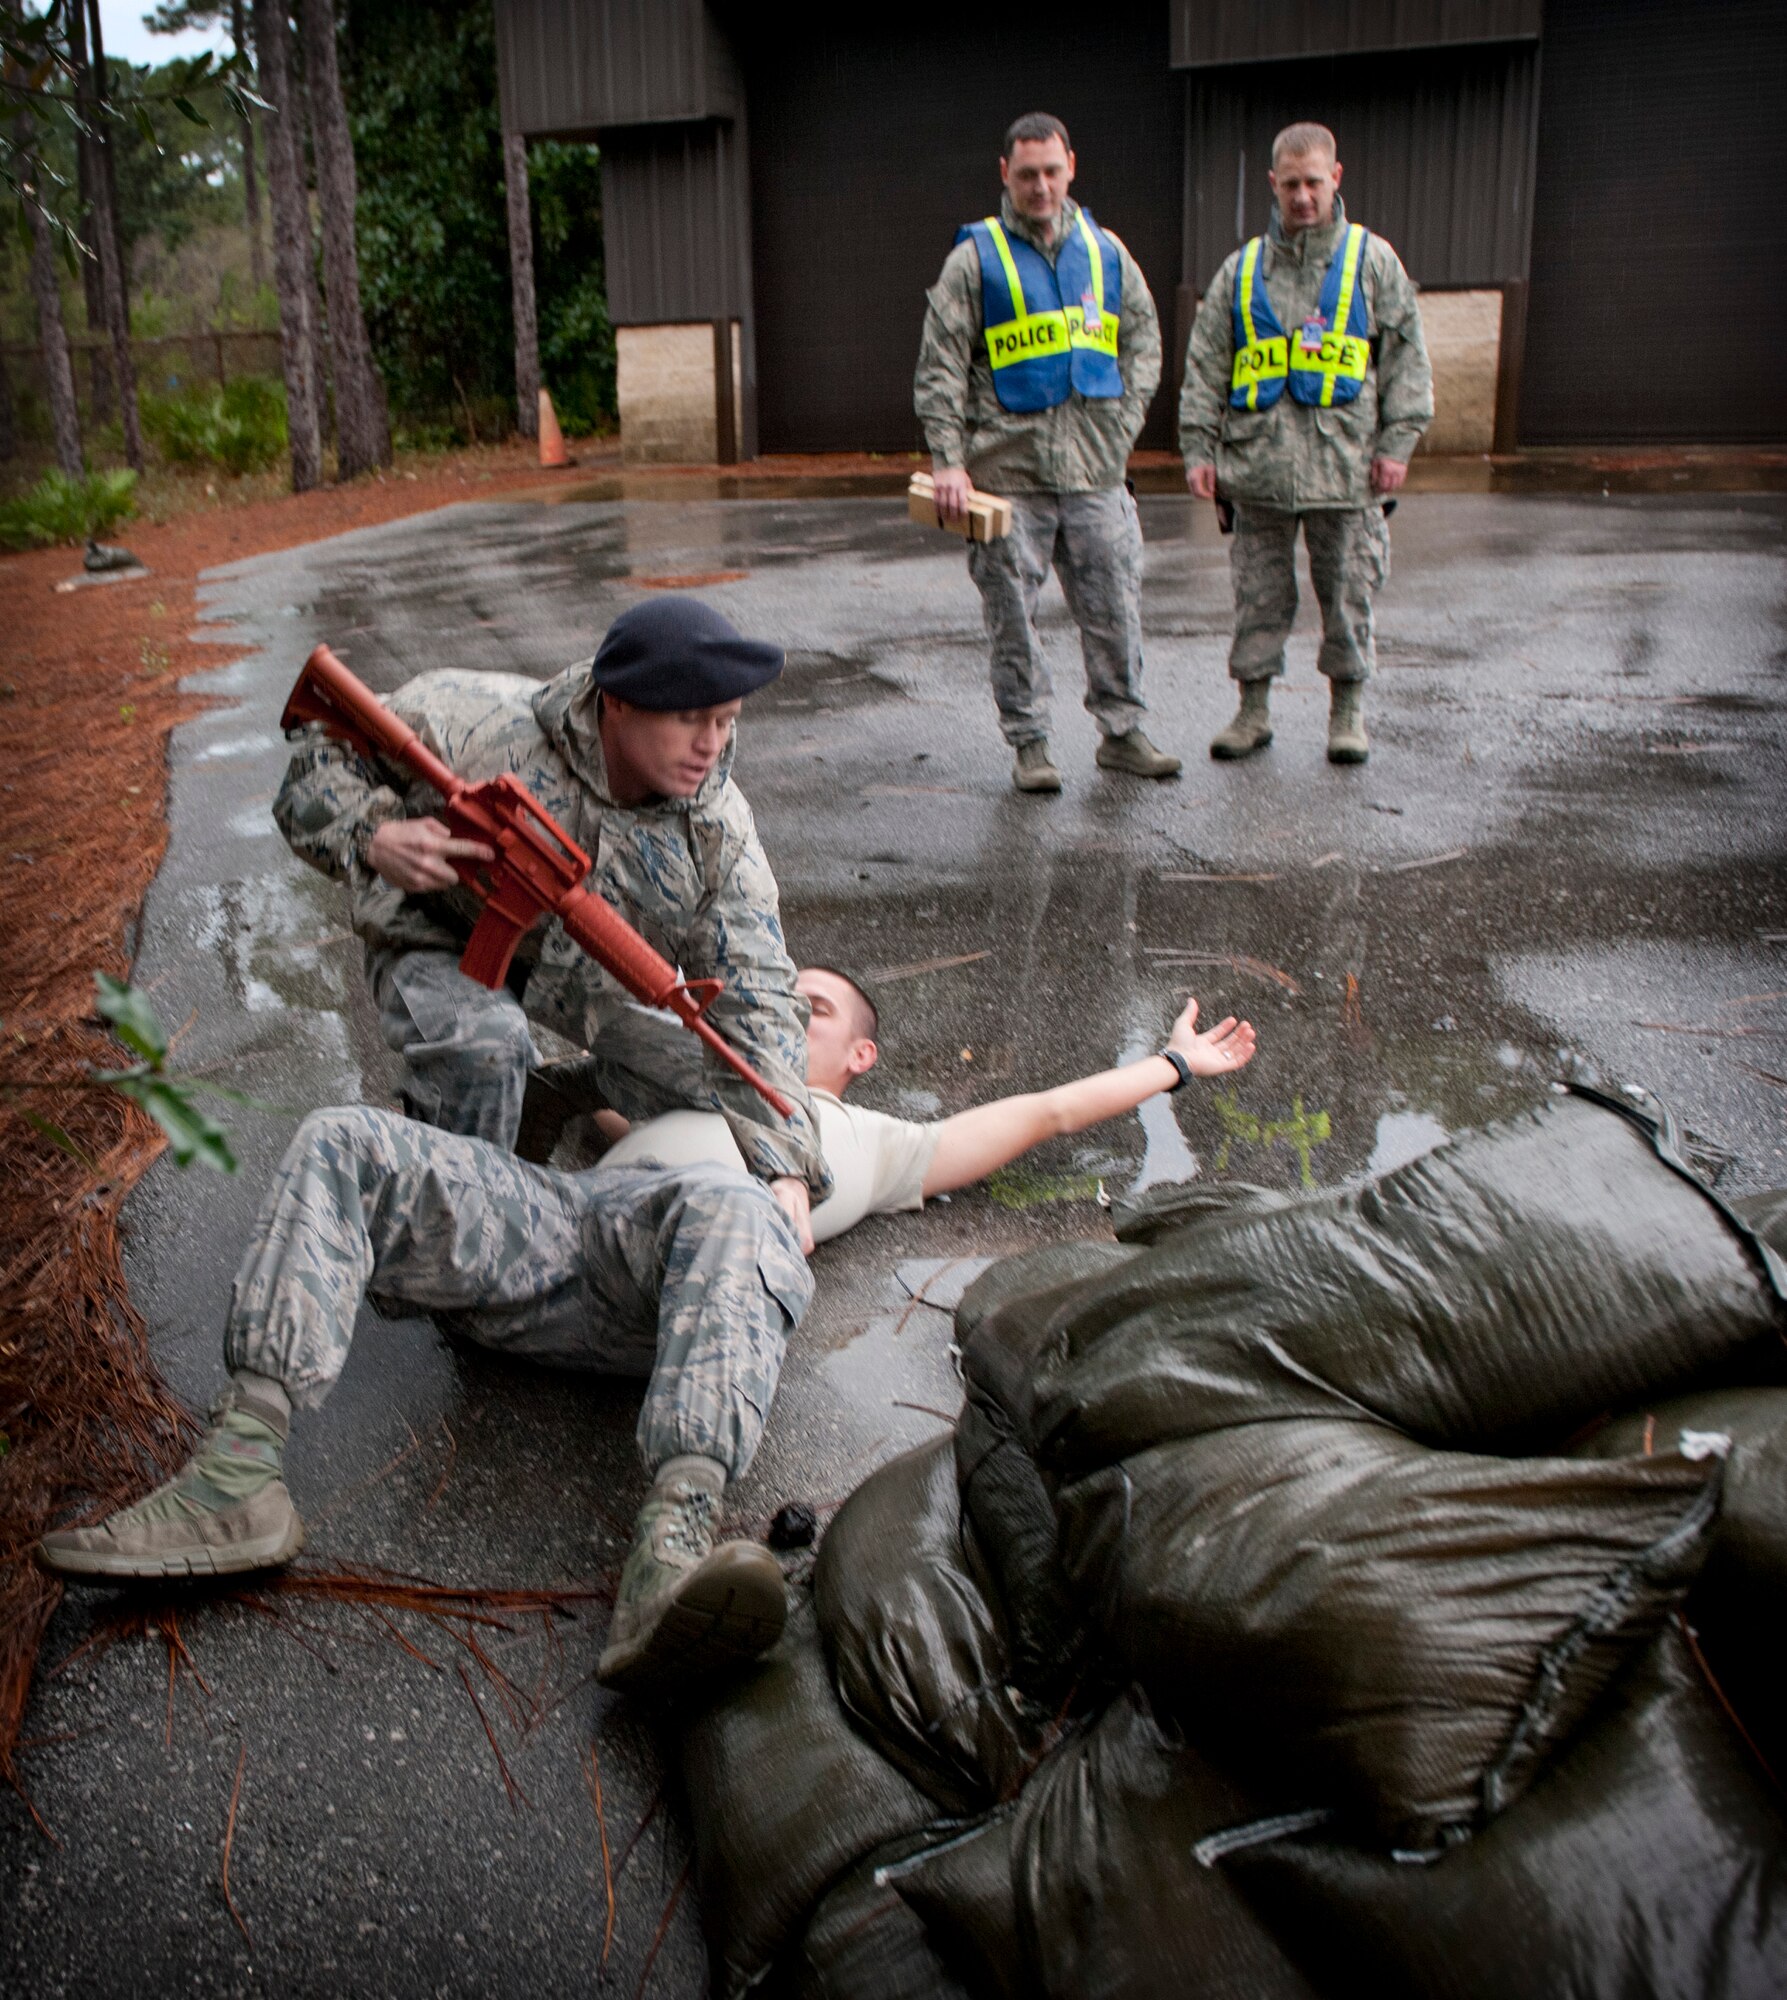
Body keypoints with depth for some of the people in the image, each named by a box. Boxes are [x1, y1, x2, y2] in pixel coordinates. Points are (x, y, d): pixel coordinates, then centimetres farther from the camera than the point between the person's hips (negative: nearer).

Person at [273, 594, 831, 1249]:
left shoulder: (719, 828, -22)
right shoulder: (481, 722, -30)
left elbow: (755, 1002, -24)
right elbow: (323, 758, -15)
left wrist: (783, 1165, -35)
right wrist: (373, 837, -38)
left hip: (592, 971, 4)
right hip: (444, 942, -3)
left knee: (717, 1080, -10)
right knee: (483, 1044, -36)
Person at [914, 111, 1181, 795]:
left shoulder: (1105, 251, 12)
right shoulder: (975, 257, 1)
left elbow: (1143, 339, 20)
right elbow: (940, 367, -3)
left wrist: (1125, 419, 6)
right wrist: (949, 462, -11)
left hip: (1094, 464, 3)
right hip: (1007, 466, -3)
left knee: (1114, 604, 6)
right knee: (1013, 614, 2)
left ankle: (1122, 730, 19)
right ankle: (1029, 743, 13)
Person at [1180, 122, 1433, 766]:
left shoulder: (1371, 260, 8)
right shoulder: (1242, 269, 12)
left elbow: (1406, 358, 6)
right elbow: (1204, 367, 12)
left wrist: (1396, 442, -4)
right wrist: (1198, 447, 3)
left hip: (1344, 465, -1)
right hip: (1257, 466, 1)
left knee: (1347, 594, 4)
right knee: (1259, 596, 5)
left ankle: (1347, 710, 16)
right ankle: (1254, 707, 15)